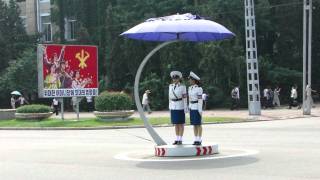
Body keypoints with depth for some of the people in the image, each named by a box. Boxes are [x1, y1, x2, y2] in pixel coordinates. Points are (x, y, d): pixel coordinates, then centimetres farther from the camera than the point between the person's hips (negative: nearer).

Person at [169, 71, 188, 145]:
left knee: (181, 124, -1)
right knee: (175, 124, 8)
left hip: (180, 107, -5)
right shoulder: (170, 86, 7)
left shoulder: (182, 86, -8)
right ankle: (177, 139, 14)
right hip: (173, 107, 5)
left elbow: (185, 97, -9)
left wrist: (186, 108, -12)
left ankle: (180, 140, 5)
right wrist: (170, 107, 11)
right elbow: (170, 97, 11)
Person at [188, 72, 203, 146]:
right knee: (194, 124, 8)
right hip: (192, 107, 7)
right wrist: (189, 109, 15)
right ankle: (196, 140, 12)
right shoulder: (190, 88, 10)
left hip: (197, 108, -7)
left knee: (198, 124, -4)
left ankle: (199, 140, 2)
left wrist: (200, 110, -17)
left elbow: (200, 100, -15)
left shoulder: (199, 88, -13)